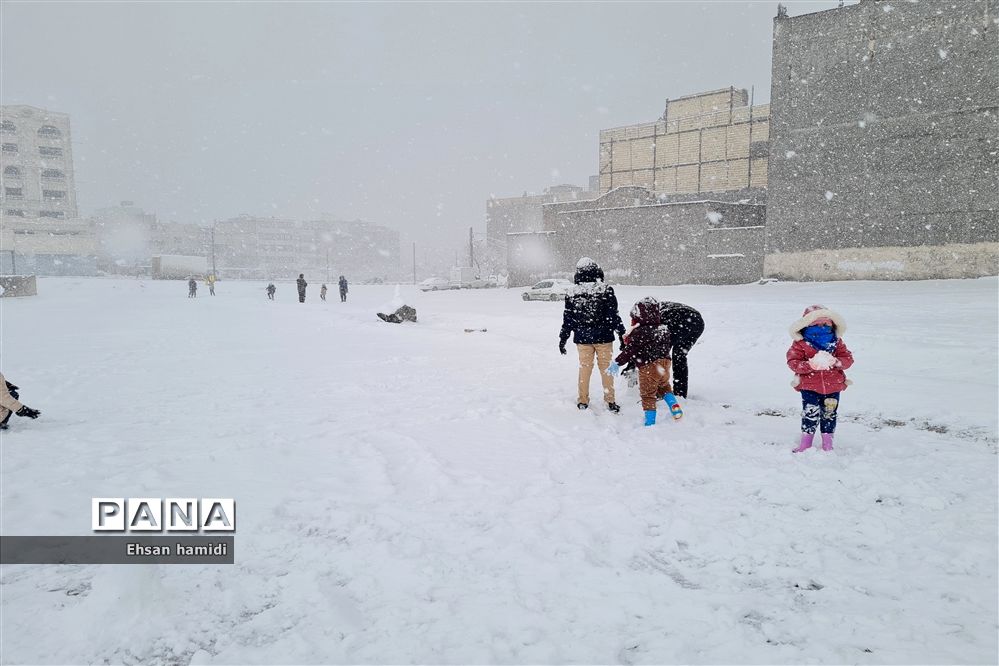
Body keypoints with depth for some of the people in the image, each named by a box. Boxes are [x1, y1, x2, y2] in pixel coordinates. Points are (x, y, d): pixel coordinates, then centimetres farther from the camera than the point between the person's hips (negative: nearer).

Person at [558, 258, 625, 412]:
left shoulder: (572, 294, -2)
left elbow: (568, 319, 4)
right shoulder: (606, 290, -9)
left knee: (584, 368, 12)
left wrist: (562, 339, 13)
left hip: (582, 338, 2)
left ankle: (582, 401, 18)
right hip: (603, 337, -2)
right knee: (606, 368, 9)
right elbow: (613, 315, -9)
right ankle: (610, 401, 13)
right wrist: (622, 334, 0)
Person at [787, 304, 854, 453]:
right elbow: (793, 362, -12)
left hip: (833, 386, 3)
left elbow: (848, 358, 0)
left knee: (829, 414, 12)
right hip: (809, 387, -3)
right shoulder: (800, 343, -7)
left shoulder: (836, 342, 4)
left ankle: (828, 444, 26)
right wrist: (811, 364, -27)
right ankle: (806, 443, 12)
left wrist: (835, 362, -21)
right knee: (810, 414, -3)